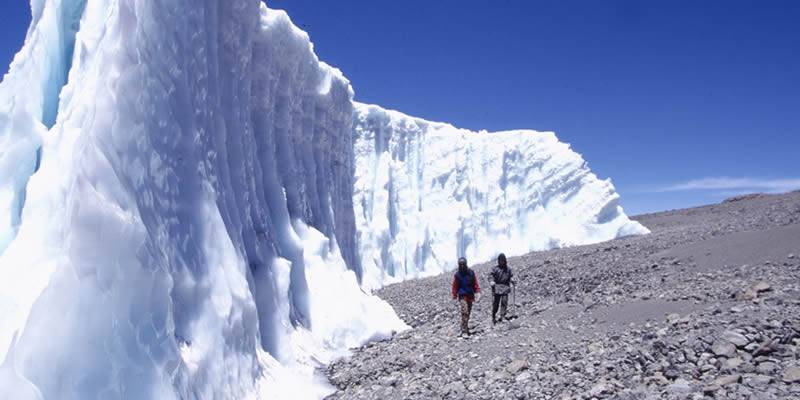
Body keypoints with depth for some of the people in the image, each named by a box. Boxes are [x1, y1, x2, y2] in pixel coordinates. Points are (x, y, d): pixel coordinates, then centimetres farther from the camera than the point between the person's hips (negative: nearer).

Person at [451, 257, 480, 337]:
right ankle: (464, 331, -17)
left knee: (468, 313, 13)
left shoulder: (471, 273, 2)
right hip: (462, 296, -3)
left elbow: (475, 283, 6)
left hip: (470, 296, 3)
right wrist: (454, 295, 4)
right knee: (465, 313, -15)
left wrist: (477, 292, -4)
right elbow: (455, 286, 4)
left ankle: (465, 327, 30)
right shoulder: (457, 274, -3)